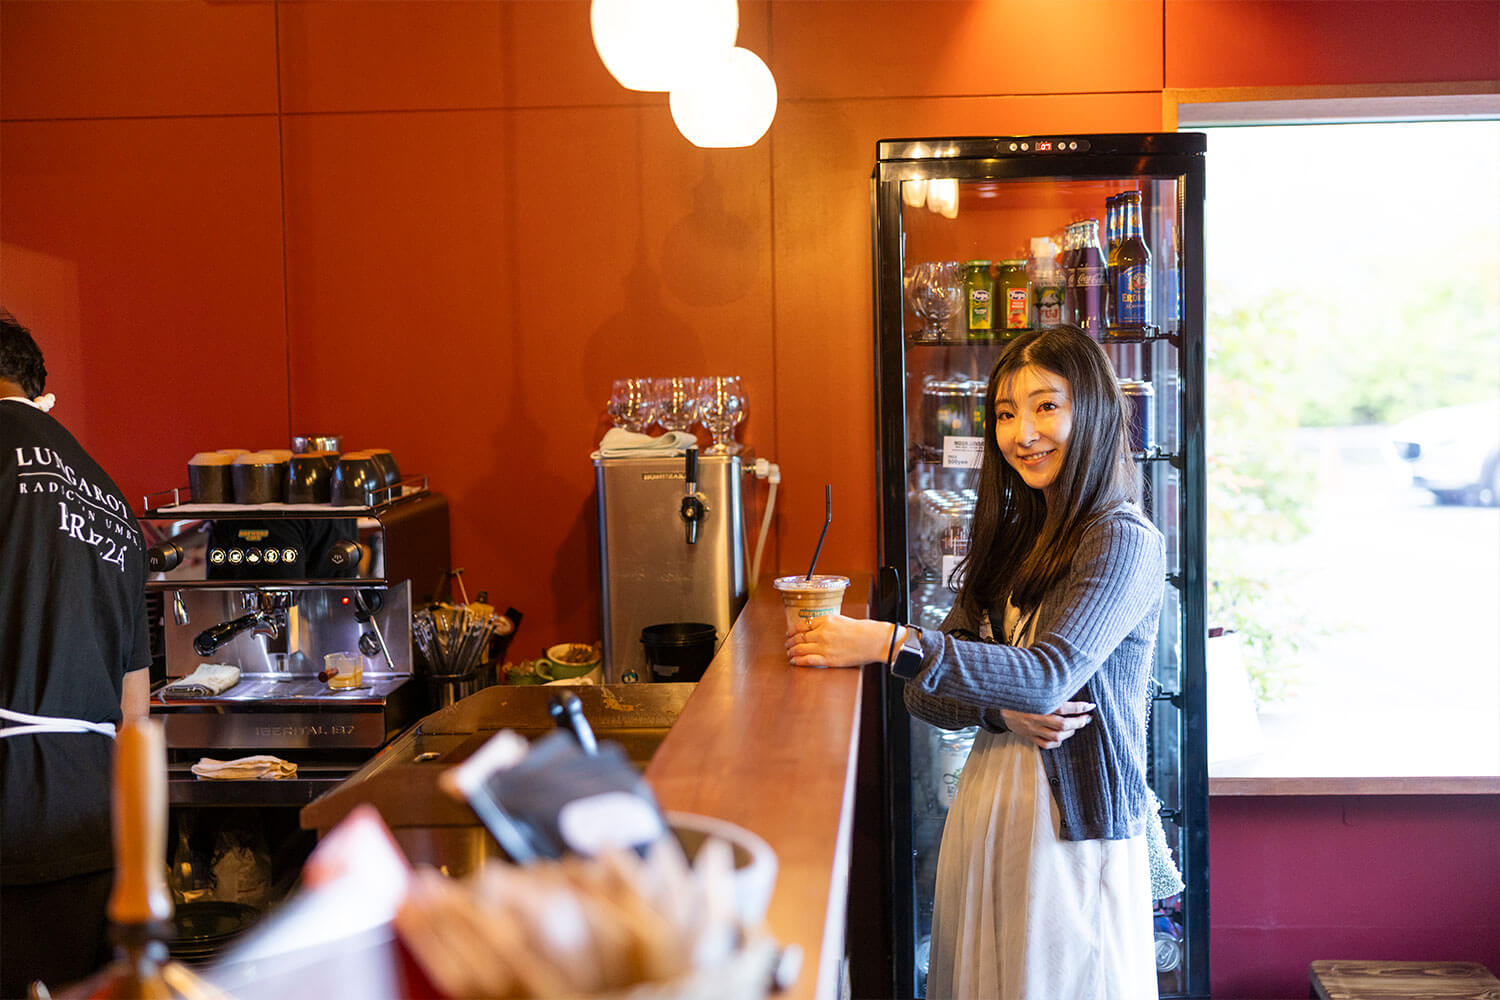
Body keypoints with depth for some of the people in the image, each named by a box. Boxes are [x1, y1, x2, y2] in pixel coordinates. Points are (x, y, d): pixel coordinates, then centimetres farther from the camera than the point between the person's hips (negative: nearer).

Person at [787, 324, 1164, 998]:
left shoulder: (1124, 542, -10)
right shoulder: (1009, 539, 11)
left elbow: (1049, 676, -24)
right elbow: (926, 695, 7)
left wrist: (889, 643, -28)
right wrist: (998, 710, -14)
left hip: (1075, 825, -6)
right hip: (985, 810, 6)